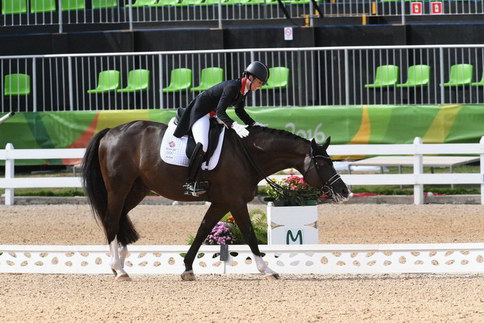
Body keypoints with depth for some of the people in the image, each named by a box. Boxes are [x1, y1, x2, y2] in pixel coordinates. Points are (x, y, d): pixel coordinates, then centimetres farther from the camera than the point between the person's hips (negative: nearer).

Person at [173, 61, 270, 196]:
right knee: (202, 145, -29)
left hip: (212, 114, 11)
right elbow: (220, 112, -31)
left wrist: (253, 124, 4)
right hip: (200, 112, -11)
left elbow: (239, 110, 15)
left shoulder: (245, 90, 1)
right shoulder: (232, 87, -28)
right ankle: (189, 183, -26)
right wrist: (235, 126, -44)